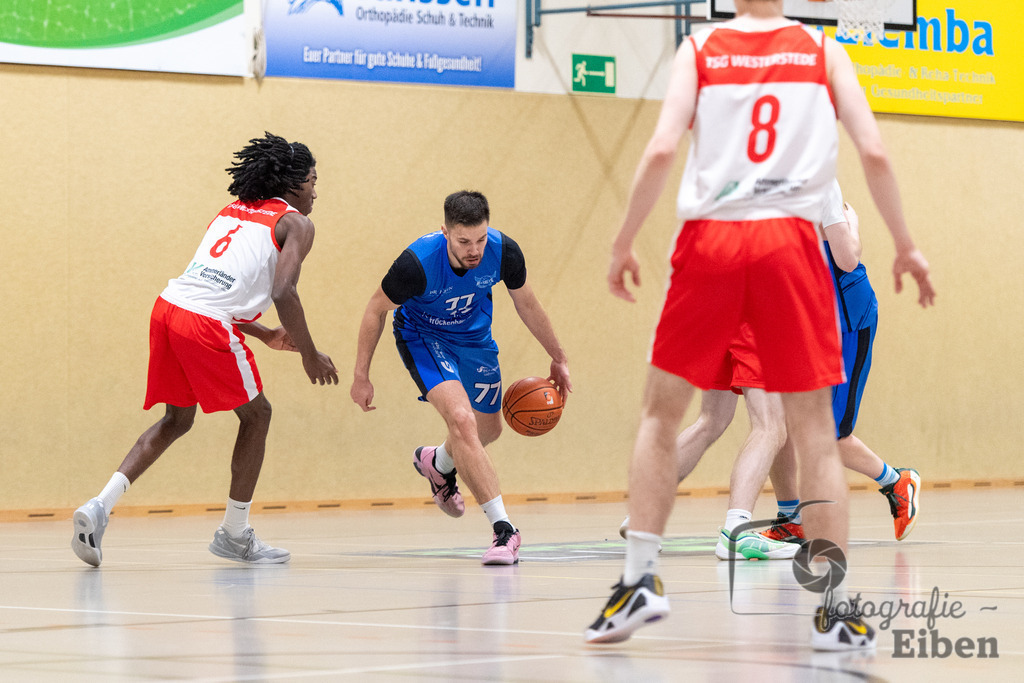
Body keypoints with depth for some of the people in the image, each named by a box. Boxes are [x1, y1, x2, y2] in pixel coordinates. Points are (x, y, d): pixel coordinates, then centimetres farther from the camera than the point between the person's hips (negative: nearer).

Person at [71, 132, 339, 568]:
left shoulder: (233, 211, 29)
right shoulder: (295, 223, 6)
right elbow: (283, 292, -10)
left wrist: (266, 335, 32)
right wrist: (309, 355, 0)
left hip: (168, 306, 7)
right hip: (207, 326, -7)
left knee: (177, 419, 22)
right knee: (255, 415, 14)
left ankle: (100, 506, 5)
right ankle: (234, 534, 20)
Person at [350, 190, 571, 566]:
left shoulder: (504, 252, -27)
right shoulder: (417, 263, -36)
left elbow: (526, 303, -5)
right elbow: (377, 309, -18)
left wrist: (558, 358, 4)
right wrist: (361, 376, -13)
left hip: (474, 336, 5)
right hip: (421, 336, -5)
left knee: (488, 429, 18)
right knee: (461, 418, -26)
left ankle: (436, 463, 53)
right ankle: (503, 528, -23)